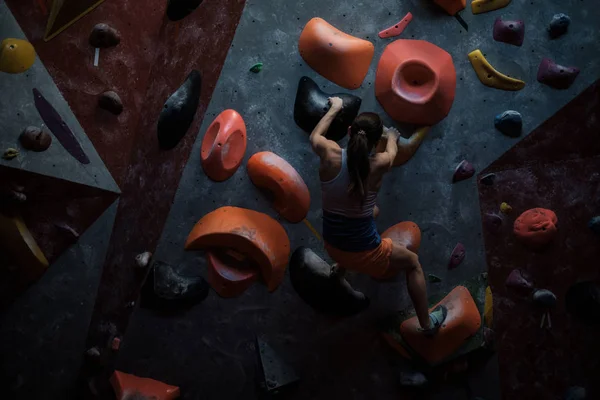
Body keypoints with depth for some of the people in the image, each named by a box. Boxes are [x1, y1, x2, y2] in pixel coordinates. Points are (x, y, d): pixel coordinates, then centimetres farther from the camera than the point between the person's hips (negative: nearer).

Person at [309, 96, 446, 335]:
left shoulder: (330, 155, -16)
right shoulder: (379, 165, -20)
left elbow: (315, 135, 9)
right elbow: (392, 151, 7)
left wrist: (335, 108, 25)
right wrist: (392, 136, 31)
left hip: (332, 246, 5)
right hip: (364, 253, -5)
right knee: (413, 262, 24)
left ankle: (342, 267, 60)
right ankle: (427, 323, 38)